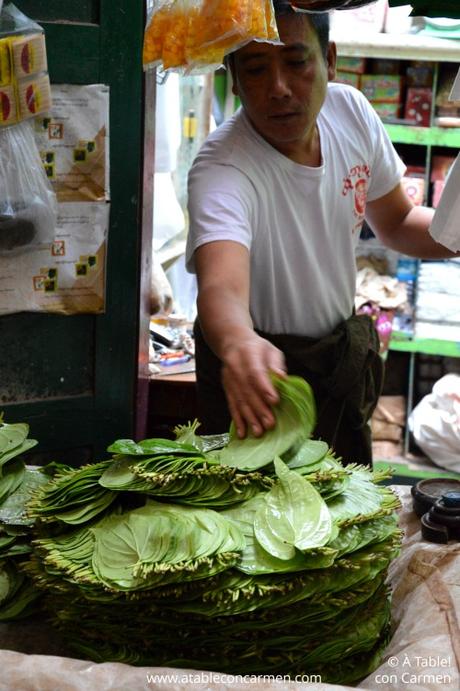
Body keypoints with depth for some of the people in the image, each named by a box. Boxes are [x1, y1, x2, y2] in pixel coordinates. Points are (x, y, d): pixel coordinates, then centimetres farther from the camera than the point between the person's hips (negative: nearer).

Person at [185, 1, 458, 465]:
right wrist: (238, 343, -72)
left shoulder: (351, 112, -11)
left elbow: (397, 224, 5)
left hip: (345, 357, 6)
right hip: (263, 372, -6)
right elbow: (221, 286, -49)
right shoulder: (221, 169, -31)